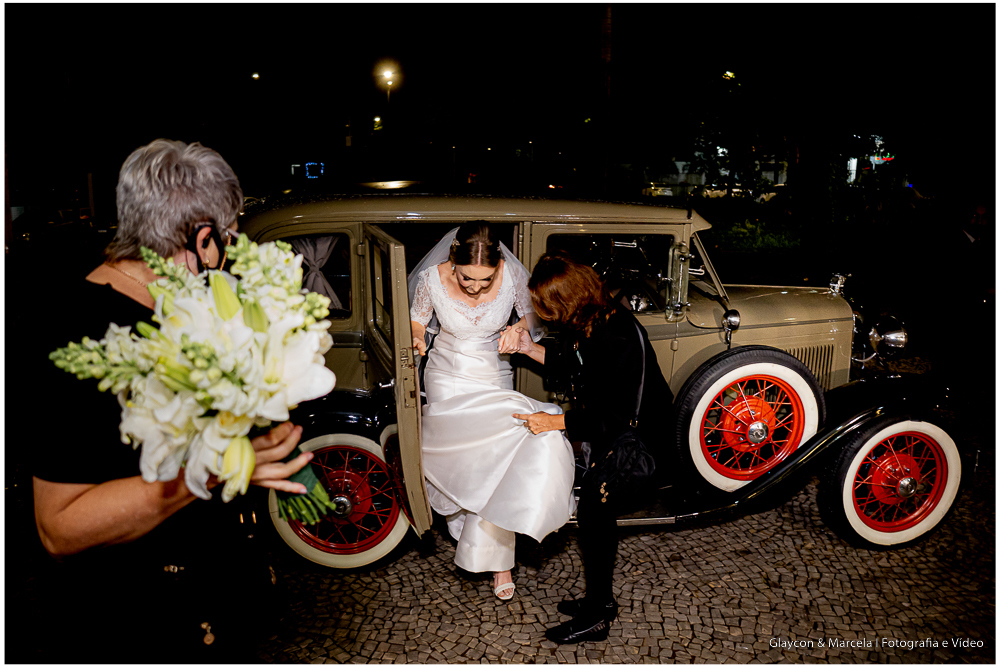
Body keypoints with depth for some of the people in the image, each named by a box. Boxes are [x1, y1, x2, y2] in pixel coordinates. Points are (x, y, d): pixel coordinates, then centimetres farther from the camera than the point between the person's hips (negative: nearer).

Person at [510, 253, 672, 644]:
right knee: (596, 514, 15)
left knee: (594, 512, -3)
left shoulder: (618, 341, -32)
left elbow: (617, 418, -30)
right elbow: (570, 364, 13)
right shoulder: (589, 322, -4)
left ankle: (596, 618, 14)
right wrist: (531, 350, -2)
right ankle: (600, 601, 33)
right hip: (610, 433, 9)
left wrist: (554, 422, -26)